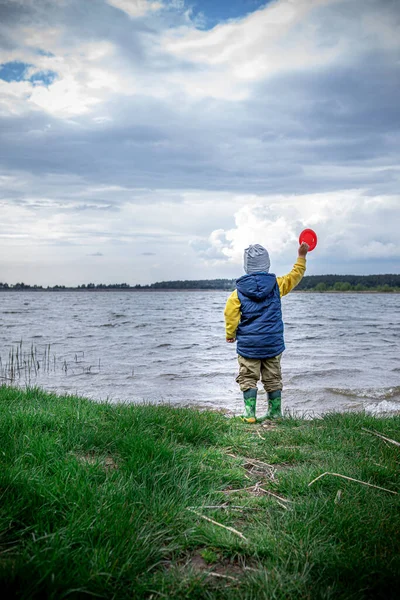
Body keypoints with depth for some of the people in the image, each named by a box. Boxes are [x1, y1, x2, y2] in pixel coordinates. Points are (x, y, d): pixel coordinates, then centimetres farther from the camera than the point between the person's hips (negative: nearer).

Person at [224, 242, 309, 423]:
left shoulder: (239, 291, -6)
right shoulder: (276, 284, -1)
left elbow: (230, 314, -7)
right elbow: (295, 276, 14)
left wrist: (230, 335, 9)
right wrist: (301, 257, 27)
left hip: (248, 344, -2)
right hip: (273, 343, 2)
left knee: (248, 378, 5)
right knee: (273, 379, 12)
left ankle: (250, 413, 0)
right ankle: (275, 412, 20)